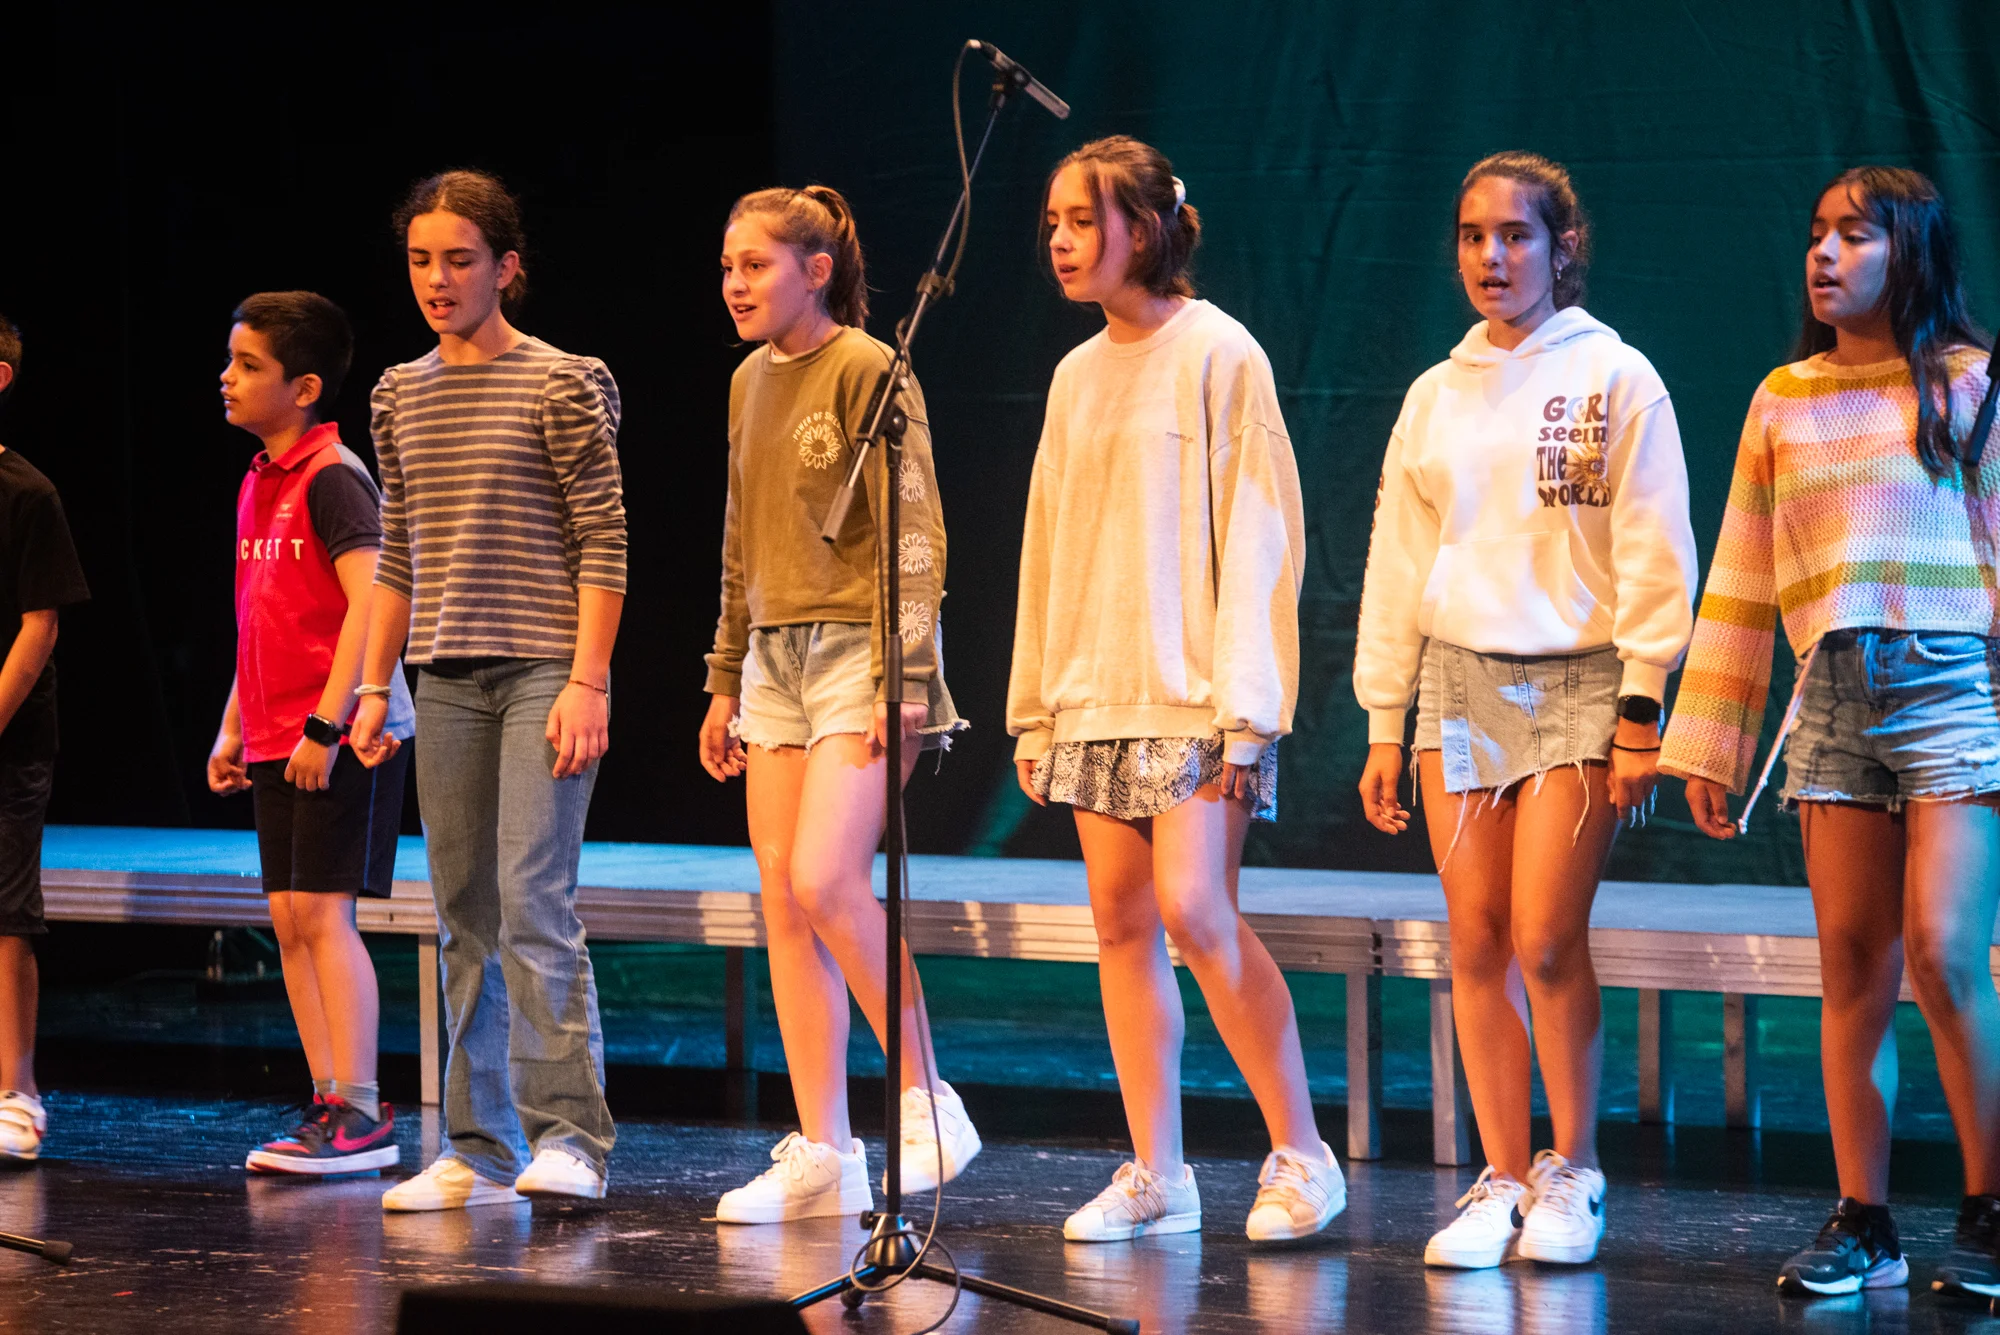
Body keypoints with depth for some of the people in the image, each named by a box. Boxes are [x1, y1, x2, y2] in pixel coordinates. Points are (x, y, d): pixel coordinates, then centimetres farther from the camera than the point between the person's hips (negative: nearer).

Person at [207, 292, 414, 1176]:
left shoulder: (332, 478, -12)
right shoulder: (257, 484, 15)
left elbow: (370, 601, -20)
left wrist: (328, 723, -23)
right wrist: (232, 730, 19)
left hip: (342, 738, -9)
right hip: (275, 740, 9)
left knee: (322, 911, -11)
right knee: (290, 919, 7)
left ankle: (361, 1114, -8)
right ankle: (331, 1102, 12)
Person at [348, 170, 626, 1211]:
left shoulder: (562, 384, -4)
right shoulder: (401, 396, 13)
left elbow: (603, 541, -7)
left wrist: (586, 681, -14)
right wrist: (374, 686, 13)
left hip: (544, 673, -6)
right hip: (446, 682, 6)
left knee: (533, 903, -14)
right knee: (466, 919, 7)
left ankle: (569, 1135, -13)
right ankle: (482, 1151, 11)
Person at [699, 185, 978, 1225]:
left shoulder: (866, 370, -8)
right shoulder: (751, 382, 15)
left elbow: (913, 535, -12)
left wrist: (900, 679, -18)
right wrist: (725, 683, 21)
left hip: (856, 653, -8)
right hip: (776, 660, 8)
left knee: (826, 881, -19)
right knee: (782, 902, 2)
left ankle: (928, 1101, -5)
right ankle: (822, 1154, 5)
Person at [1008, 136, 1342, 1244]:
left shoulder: (1219, 355, -6)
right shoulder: (1078, 376, 14)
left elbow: (1256, 533, -10)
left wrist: (1243, 710, -16)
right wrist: (1034, 711, 14)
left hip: (1196, 693, -7)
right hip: (1096, 693, 7)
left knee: (1194, 907, -15)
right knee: (1121, 917, 4)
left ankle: (1301, 1153, -3)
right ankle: (1155, 1174, 9)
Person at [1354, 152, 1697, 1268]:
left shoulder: (1615, 379, -1)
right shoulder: (1436, 397, 13)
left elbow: (1655, 556, -4)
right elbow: (1398, 563, 15)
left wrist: (1641, 714, -10)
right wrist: (1383, 726, 12)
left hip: (1576, 679, -4)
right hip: (1458, 681, 4)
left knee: (1547, 939, -11)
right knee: (1477, 942, 1)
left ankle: (1573, 1174, 5)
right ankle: (1502, 1182, 7)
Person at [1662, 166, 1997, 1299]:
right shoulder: (1782, 401, 14)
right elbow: (1741, 583, 16)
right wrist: (1709, 745, 13)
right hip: (1833, 701, 4)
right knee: (1853, 967, 1)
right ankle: (1863, 1224, 5)